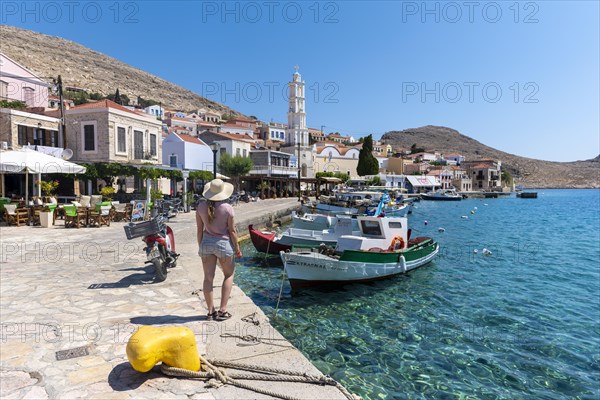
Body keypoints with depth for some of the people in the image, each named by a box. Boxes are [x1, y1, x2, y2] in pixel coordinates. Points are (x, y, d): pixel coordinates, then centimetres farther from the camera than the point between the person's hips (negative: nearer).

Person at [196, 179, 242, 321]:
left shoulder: (201, 206, -3)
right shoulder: (227, 208, -13)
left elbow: (200, 229, 2)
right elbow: (232, 230, -9)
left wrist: (200, 246, 13)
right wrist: (237, 248, 1)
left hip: (206, 242, 3)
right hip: (223, 243, -3)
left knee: (208, 278, 10)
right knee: (229, 275, 14)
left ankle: (211, 311, 18)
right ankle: (222, 310, 11)